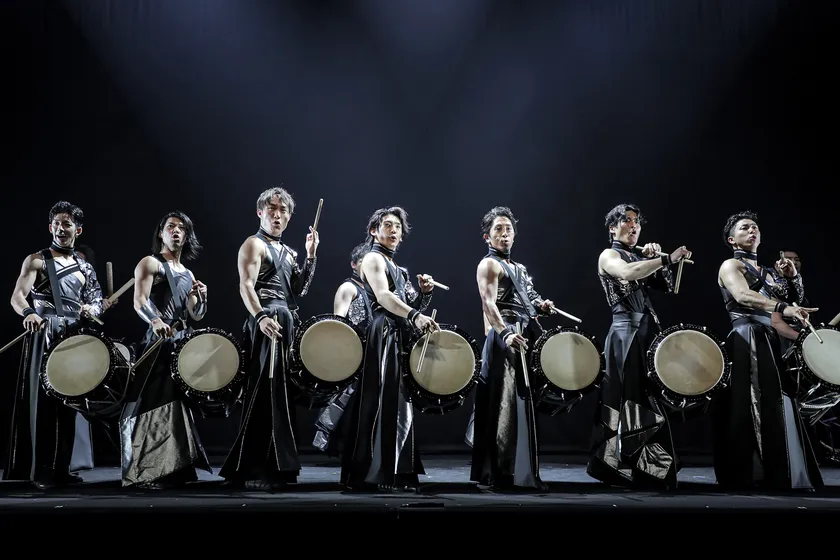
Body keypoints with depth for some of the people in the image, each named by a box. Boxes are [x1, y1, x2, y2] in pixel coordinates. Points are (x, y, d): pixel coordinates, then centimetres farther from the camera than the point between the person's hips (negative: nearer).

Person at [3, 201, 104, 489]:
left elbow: (97, 301, 16)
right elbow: (17, 296, -10)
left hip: (74, 338, 5)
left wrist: (91, 309, -8)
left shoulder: (85, 268, 16)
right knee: (42, 400, -8)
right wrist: (28, 312, -32)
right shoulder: (37, 260, 1)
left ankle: (64, 466, 11)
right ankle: (41, 469, -6)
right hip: (44, 338, -5)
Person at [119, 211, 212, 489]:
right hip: (157, 346, -7)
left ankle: (174, 470, 13)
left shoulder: (188, 274, 20)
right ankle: (144, 473, -10)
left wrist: (201, 297, -4)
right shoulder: (150, 263, -1)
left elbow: (196, 316, 18)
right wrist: (155, 321, -37)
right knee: (152, 406, -11)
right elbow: (139, 302, -17)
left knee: (177, 406, 8)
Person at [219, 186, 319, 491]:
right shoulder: (254, 244, -2)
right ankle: (254, 470, -12)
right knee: (265, 392, -13)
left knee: (279, 393, 9)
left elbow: (298, 290, 14)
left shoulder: (287, 252, 23)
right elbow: (246, 285, -16)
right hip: (266, 323, -9)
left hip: (287, 323, 9)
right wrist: (260, 316, -31)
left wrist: (310, 255, 7)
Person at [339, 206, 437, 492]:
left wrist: (425, 292, 3)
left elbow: (411, 307, 24)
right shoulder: (373, 259, -1)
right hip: (382, 336, -9)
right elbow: (383, 296, -20)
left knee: (398, 404, 8)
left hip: (400, 338, 9)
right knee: (380, 403, -14)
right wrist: (415, 316, -33)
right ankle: (371, 474, -14)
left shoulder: (397, 268, 25)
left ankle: (395, 472, 12)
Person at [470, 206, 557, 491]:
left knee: (525, 406, 10)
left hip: (527, 340, 9)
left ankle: (523, 472, 16)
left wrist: (543, 306, 7)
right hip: (505, 342, -9)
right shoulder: (489, 264, -2)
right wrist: (506, 333, -32)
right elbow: (489, 304, -17)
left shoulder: (519, 268, 24)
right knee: (504, 407, -11)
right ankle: (501, 473, -10)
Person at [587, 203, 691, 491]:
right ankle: (623, 470, -2)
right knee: (629, 399, -8)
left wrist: (655, 257, 1)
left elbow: (667, 286, 12)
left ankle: (652, 470, 14)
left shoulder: (641, 255, 20)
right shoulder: (609, 256, -1)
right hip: (626, 331, -7)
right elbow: (628, 273, -24)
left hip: (650, 329, 7)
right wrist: (667, 258, -26)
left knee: (651, 399, 7)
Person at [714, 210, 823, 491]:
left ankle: (780, 477, 7)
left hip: (769, 343, 8)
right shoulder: (730, 266, 1)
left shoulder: (765, 273, 25)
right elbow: (742, 296, -21)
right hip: (746, 343, -8)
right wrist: (784, 308, -32)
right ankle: (744, 478, -11)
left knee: (776, 408, 3)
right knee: (750, 408, -12)